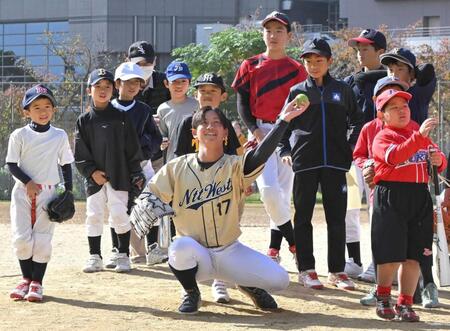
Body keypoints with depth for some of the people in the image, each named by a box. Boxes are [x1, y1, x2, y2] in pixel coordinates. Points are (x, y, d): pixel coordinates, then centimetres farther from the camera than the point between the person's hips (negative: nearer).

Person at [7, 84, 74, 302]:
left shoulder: (60, 136, 2)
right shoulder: (19, 135, -3)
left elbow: (66, 164, 8)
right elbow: (11, 164, -2)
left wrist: (68, 191, 1)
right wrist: (28, 182, -15)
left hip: (48, 192, 0)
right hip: (22, 192, 0)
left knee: (42, 239, -2)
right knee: (21, 237, -2)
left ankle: (37, 282, 8)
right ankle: (26, 279, 16)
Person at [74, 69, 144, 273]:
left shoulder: (121, 117, 3)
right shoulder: (84, 120, 5)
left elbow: (132, 148, 3)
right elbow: (80, 153, 3)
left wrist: (136, 174, -1)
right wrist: (91, 172, -8)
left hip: (118, 176, -1)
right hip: (94, 177, 1)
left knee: (119, 214, -5)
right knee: (93, 216, 2)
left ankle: (123, 255, 6)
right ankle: (95, 257, 11)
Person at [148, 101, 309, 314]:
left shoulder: (235, 167, -6)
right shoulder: (177, 168, -2)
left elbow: (260, 156, -26)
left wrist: (283, 121, -38)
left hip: (230, 252, 0)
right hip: (196, 254, 0)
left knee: (279, 280, -18)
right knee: (181, 247, -37)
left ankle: (248, 284, 19)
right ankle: (191, 294, -4)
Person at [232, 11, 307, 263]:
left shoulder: (297, 69, 6)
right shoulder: (250, 66, 7)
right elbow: (242, 102, 5)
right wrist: (254, 130, -8)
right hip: (260, 133, -1)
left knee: (284, 192, 1)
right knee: (268, 188, -17)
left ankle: (274, 248, 10)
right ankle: (293, 240, -1)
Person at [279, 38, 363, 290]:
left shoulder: (343, 90, 8)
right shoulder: (297, 92, 7)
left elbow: (357, 122, 14)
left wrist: (351, 148, 3)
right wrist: (285, 151, -5)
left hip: (335, 163, 1)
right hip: (305, 163, 0)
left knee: (337, 217, 3)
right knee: (303, 216, 2)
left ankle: (337, 270, 9)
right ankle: (306, 269, 9)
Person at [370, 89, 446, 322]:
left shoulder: (420, 134, 19)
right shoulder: (382, 138, -1)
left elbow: (440, 161, 23)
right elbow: (395, 156, -22)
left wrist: (439, 160, -3)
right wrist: (419, 136, -32)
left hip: (420, 197, 5)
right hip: (391, 198, -5)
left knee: (413, 256, 4)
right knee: (391, 254, -3)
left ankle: (405, 304, 13)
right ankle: (382, 297, 21)